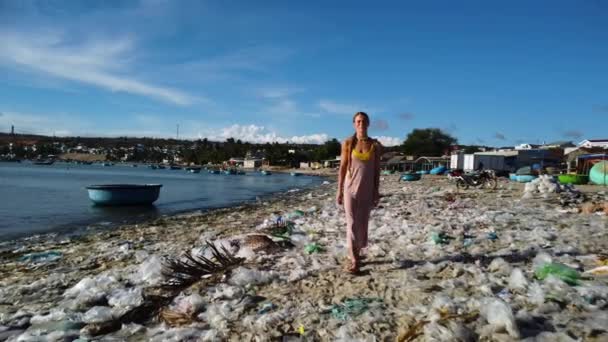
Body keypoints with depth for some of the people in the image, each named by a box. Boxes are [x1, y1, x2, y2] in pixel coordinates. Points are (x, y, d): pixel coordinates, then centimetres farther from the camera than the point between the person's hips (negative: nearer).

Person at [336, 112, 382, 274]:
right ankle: (354, 260, 0)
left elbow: (377, 170, 4)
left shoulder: (375, 145, 2)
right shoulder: (347, 143, -2)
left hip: (367, 189, 2)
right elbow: (342, 168, -1)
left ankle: (355, 254, 26)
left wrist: (376, 192, 1)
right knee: (352, 223, -4)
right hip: (351, 187, -2)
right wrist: (339, 191, -3)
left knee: (362, 223, 9)